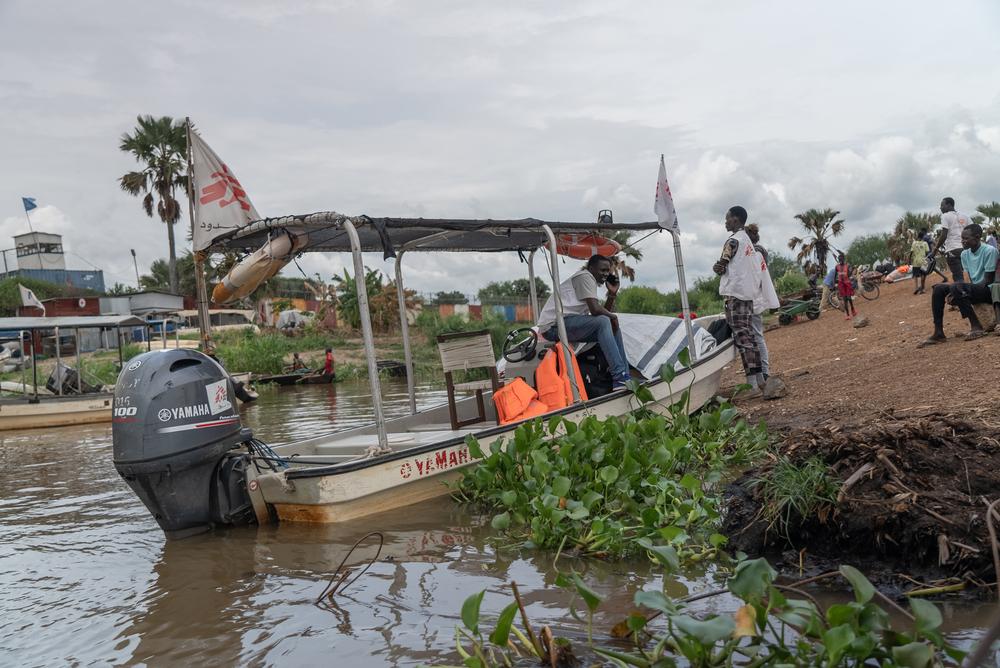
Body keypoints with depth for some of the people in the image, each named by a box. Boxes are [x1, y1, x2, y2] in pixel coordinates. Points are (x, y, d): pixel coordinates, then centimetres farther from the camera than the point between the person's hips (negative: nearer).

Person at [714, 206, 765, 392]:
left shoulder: (733, 240, -11)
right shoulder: (747, 240, 18)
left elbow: (720, 266, -12)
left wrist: (718, 267, 8)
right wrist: (721, 268, 6)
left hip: (734, 294, -9)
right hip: (748, 293, 9)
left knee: (742, 337, -10)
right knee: (748, 335, 13)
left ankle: (751, 384, -13)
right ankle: (759, 378, 16)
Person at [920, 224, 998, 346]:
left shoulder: (989, 251, -13)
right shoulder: (965, 254, 9)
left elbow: (988, 280, -16)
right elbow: (969, 280, 8)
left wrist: (958, 292, -24)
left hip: (989, 290, -8)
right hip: (972, 290, 8)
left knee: (956, 287, -32)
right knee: (938, 288, -9)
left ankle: (976, 326, -23)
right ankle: (938, 333, -13)